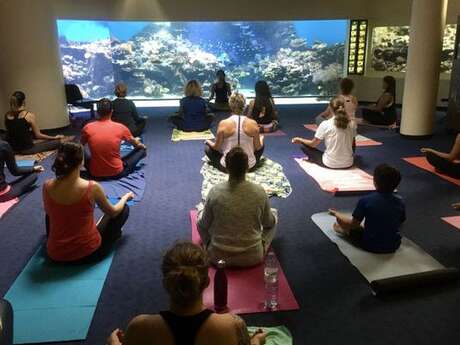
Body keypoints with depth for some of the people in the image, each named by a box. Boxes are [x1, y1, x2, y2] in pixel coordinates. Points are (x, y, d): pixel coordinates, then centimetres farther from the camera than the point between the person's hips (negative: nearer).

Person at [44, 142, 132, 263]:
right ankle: (114, 233, 42)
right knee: (124, 209, 17)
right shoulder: (92, 187, -21)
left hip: (55, 255, 4)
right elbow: (113, 212, -2)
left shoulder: (47, 186, -11)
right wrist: (125, 197, 19)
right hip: (89, 253, -3)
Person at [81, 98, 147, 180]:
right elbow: (135, 143, 12)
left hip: (95, 174, 2)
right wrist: (141, 145, 36)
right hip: (117, 173, -1)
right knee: (142, 150, 14)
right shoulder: (120, 127, -9)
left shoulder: (87, 128, -7)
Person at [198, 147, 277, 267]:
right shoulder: (260, 192, -16)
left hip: (218, 257, 0)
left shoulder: (215, 192, -17)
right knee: (274, 213, 21)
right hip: (253, 257, 0)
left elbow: (204, 225, -2)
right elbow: (268, 223, 1)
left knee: (201, 215, 24)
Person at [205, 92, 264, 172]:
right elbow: (258, 147, 0)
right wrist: (261, 139, 23)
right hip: (250, 167, 3)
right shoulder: (253, 123, -11)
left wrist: (208, 142, 20)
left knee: (208, 148, 22)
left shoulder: (223, 124, -14)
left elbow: (217, 147, -4)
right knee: (261, 145, 30)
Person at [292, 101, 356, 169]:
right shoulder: (352, 124, -3)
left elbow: (313, 144, -5)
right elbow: (352, 144, 10)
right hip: (348, 164, 4)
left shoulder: (325, 124, -13)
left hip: (331, 164, -4)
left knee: (304, 146, 11)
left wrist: (300, 140, 13)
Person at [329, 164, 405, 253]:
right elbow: (401, 223, 9)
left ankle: (343, 230, 36)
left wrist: (337, 214, 8)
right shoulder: (400, 202, -6)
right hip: (394, 246, 4)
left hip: (371, 246, -4)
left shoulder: (366, 200, -18)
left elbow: (354, 224, -10)